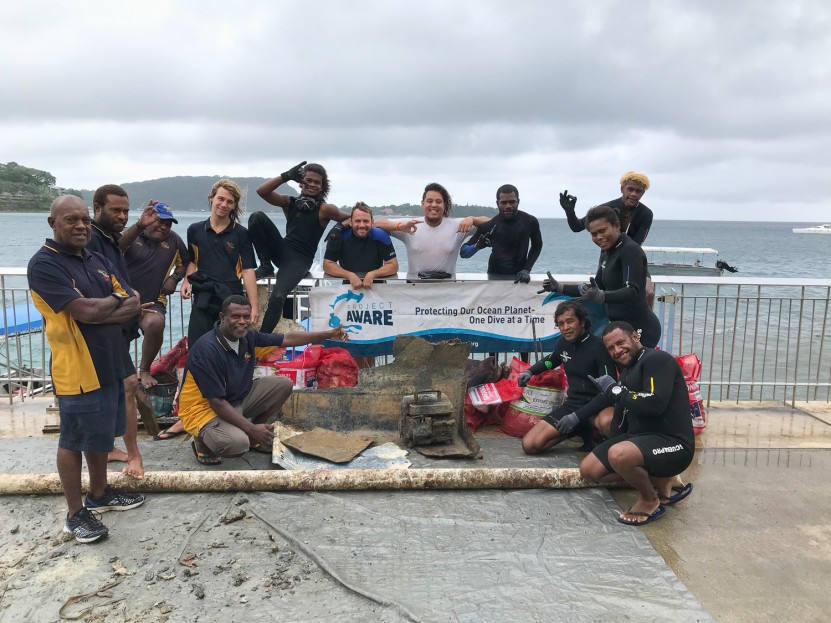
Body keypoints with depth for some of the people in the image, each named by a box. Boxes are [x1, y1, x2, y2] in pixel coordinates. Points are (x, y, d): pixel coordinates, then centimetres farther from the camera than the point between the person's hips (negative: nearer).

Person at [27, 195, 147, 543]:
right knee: (73, 441, 7)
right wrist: (115, 299, -5)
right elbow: (87, 311, -25)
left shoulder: (97, 260, 10)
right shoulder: (44, 264, -14)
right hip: (76, 371, -8)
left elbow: (134, 305, 4)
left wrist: (99, 312, -14)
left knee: (101, 435, 20)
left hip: (108, 366, 8)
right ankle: (75, 514, 21)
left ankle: (99, 495, 38)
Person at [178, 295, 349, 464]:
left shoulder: (248, 337, -6)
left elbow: (287, 339, 5)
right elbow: (217, 402, -27)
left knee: (283, 384, -2)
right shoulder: (207, 349, -28)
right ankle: (203, 441, 0)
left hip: (238, 399, 8)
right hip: (204, 408, -8)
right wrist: (251, 429, -27)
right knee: (238, 443, -35)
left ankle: (252, 436, 11)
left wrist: (329, 334, 4)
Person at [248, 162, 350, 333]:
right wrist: (286, 176, -10)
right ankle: (266, 265, -5)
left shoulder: (324, 209, -3)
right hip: (282, 250, 5)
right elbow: (262, 191, -5)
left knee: (278, 296, -28)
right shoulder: (290, 202, 8)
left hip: (301, 260, -4)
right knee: (257, 217, -15)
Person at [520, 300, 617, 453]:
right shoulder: (563, 343, 3)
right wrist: (529, 372, 11)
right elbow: (551, 360, 28)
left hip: (597, 406, -6)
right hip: (572, 404, 6)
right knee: (529, 445, -8)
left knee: (607, 421, -45)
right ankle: (583, 431, 11)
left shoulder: (598, 347, -18)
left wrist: (577, 416, -27)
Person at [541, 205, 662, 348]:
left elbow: (633, 292, -28)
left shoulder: (630, 250, -16)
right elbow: (597, 287, 18)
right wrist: (559, 288, 12)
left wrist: (600, 296, -45)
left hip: (640, 330, -9)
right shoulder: (607, 251, 10)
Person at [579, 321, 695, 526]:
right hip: (638, 438, 10)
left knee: (619, 455, -37)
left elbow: (655, 404, -28)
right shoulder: (626, 370, 15)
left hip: (672, 443, -9)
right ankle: (659, 479, 12)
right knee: (589, 470, 3)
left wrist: (616, 391, -16)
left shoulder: (657, 359, -14)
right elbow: (623, 409, 17)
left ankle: (650, 500, -5)